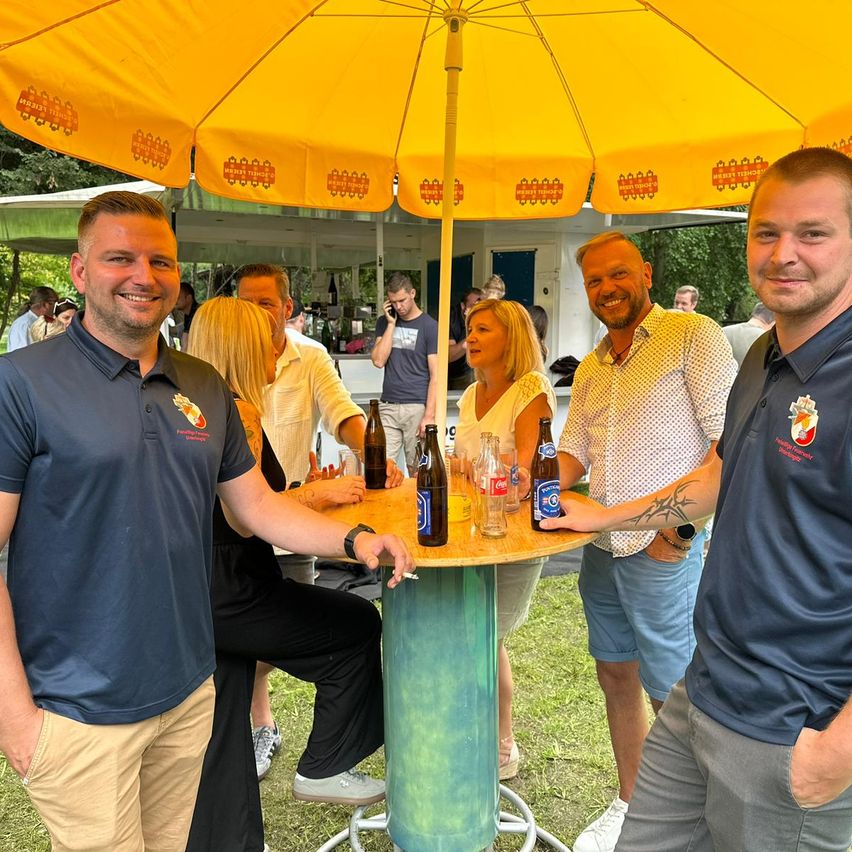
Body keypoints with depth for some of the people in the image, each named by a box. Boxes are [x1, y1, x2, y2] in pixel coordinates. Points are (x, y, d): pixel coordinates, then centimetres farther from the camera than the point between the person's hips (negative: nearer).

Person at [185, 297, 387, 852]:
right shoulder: (238, 412, -18)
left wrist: (307, 491, 11)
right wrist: (321, 496, -10)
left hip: (201, 594, 10)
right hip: (227, 593, -10)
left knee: (221, 729, 19)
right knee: (358, 624, 6)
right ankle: (324, 769, 18)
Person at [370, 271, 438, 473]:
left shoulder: (429, 326, -1)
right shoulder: (384, 322, 12)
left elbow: (435, 376, -4)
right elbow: (378, 361, -1)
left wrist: (429, 415, -11)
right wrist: (391, 323, -3)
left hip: (417, 407, -3)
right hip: (388, 406, 3)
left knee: (417, 470, 2)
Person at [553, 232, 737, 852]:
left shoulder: (694, 335, -8)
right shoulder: (590, 370, 15)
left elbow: (730, 438, -15)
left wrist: (683, 522, -21)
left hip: (665, 551, -7)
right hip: (601, 549, 7)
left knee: (675, 696, 4)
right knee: (617, 678, 17)